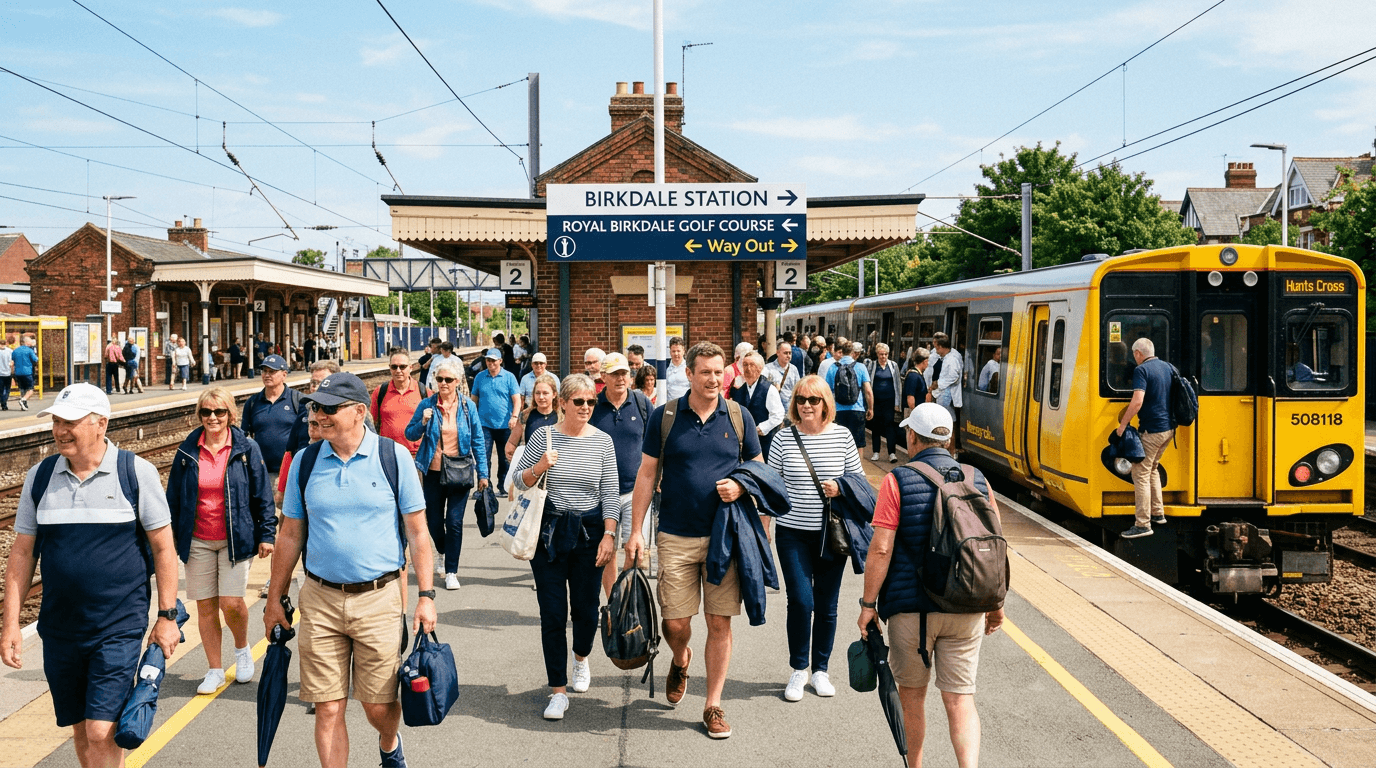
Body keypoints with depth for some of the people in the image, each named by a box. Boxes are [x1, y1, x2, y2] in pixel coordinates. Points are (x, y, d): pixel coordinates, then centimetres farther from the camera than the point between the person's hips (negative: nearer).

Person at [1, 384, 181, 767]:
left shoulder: (136, 472, -6)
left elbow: (163, 546, -2)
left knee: (102, 732, -10)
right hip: (60, 630, 4)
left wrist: (167, 615, -4)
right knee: (81, 731, 13)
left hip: (120, 627, -4)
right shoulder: (40, 476, 4)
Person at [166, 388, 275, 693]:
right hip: (197, 540, 2)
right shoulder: (187, 452, 2)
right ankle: (215, 671, 18)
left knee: (231, 603, -10)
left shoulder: (247, 449, -2)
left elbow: (262, 494, 2)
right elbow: (173, 497, 9)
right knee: (205, 607, 5)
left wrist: (266, 533, -1)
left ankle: (242, 649, 21)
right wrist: (171, 539, 9)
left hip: (235, 539, -2)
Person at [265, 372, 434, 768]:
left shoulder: (394, 456, -3)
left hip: (379, 598, -2)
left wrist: (426, 595, -5)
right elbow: (290, 535, 11)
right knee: (328, 710, 2)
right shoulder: (305, 461, 3)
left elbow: (417, 532, 0)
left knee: (379, 706, 7)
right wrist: (275, 598, 11)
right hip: (320, 599, 2)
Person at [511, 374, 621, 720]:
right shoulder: (543, 436, -1)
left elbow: (611, 493, 2)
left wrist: (609, 536, -5)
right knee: (552, 613, -1)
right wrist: (539, 467, -15)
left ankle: (581, 657, 39)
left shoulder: (602, 441, 1)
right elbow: (519, 481, 4)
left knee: (586, 607, 6)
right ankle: (558, 691, 8)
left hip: (589, 531, 1)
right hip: (548, 531, -1)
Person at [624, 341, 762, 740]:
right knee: (675, 623, 0)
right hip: (677, 537, -1)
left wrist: (740, 487, -11)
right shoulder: (665, 416, 0)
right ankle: (680, 660, 36)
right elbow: (647, 475, 3)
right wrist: (636, 531, -1)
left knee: (720, 623, 3)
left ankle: (713, 706, 16)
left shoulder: (739, 417, 3)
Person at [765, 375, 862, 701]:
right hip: (793, 533, -1)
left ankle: (821, 669, 24)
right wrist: (763, 532, 3)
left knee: (827, 604, 7)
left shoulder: (842, 436, 0)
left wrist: (841, 488, -13)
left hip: (832, 533, 1)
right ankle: (798, 670, 12)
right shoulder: (783, 439, -1)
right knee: (801, 600, -8)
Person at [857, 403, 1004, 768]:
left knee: (912, 694, 16)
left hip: (911, 607, -2)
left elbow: (881, 549, -13)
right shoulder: (977, 481, 4)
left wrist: (868, 604, -5)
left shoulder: (897, 481, -8)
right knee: (960, 698, 6)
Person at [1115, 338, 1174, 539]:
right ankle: (1158, 514, 27)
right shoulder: (1168, 367, 12)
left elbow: (1137, 402, -24)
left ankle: (1142, 525, -7)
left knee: (1140, 474, -5)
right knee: (1152, 469, 24)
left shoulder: (1142, 370, -14)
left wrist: (1123, 424, -16)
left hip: (1152, 430, -9)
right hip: (1169, 428, 9)